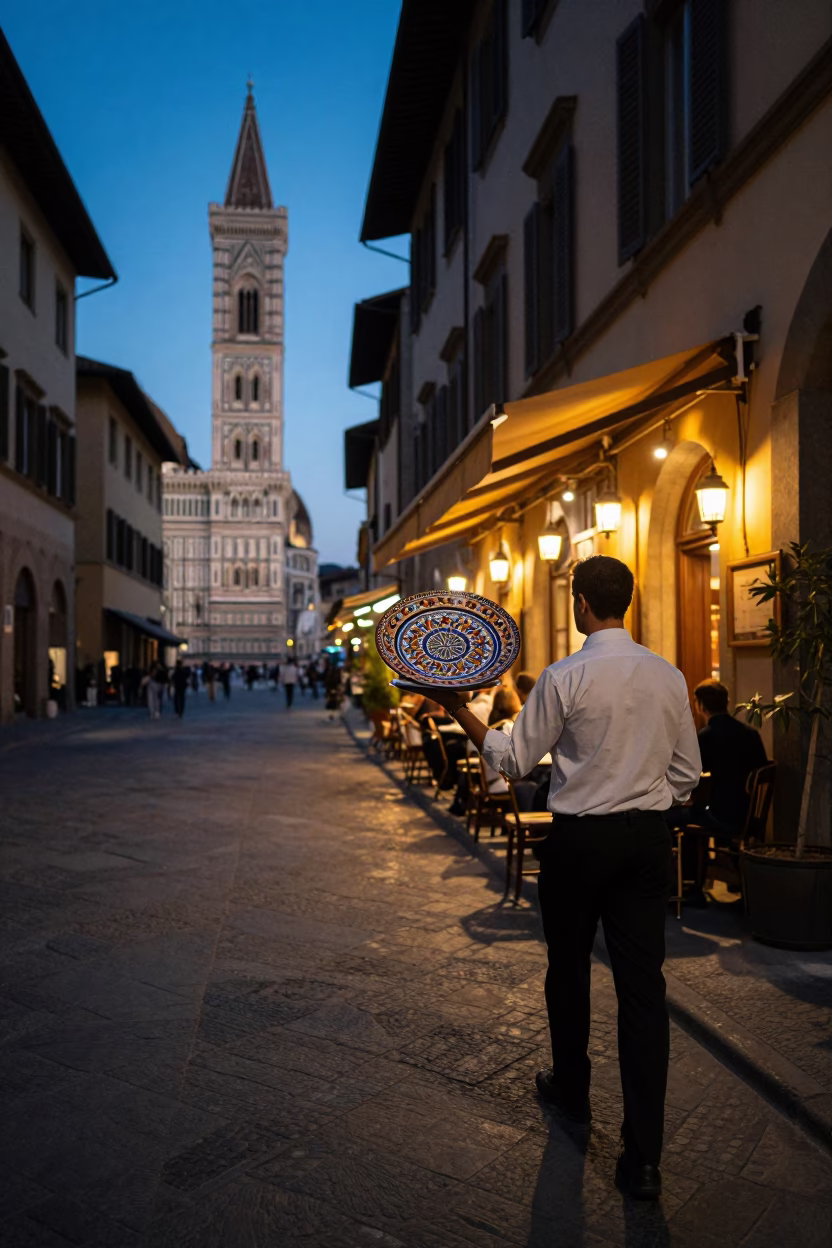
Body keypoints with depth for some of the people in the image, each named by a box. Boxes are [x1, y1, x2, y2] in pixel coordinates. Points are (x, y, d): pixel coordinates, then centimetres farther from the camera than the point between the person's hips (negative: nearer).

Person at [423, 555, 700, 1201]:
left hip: (580, 838, -4)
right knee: (644, 984, 5)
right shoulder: (669, 677, 1)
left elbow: (513, 760, -6)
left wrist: (460, 709, 3)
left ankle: (571, 1090, 40)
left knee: (569, 970, 18)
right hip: (649, 836, 4)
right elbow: (686, 771, 8)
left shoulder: (565, 678, -14)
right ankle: (644, 1156, 7)